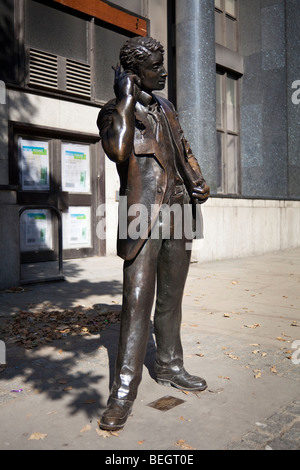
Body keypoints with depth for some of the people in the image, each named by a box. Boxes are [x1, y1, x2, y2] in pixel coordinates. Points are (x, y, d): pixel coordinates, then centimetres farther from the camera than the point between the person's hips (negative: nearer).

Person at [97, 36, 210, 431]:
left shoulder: (166, 109, 18)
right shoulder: (115, 112, -2)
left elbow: (184, 151, 27)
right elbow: (118, 151, -24)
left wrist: (198, 183, 9)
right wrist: (126, 99, -15)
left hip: (178, 214, 7)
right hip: (143, 219, -6)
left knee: (171, 298, 14)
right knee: (137, 302, -9)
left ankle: (170, 367, 29)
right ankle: (124, 391, 0)